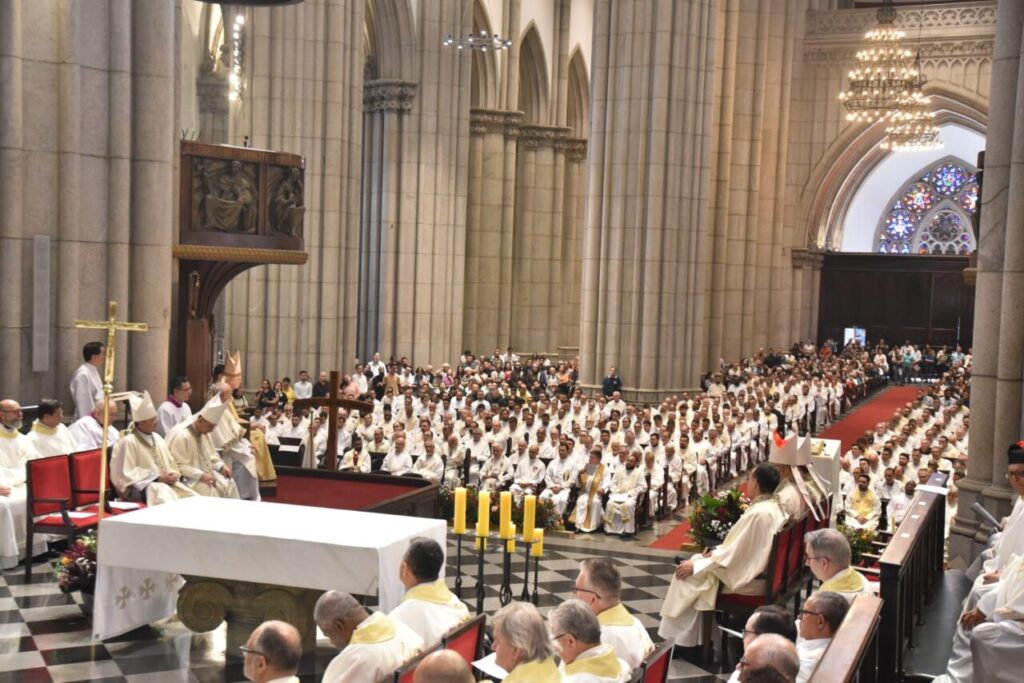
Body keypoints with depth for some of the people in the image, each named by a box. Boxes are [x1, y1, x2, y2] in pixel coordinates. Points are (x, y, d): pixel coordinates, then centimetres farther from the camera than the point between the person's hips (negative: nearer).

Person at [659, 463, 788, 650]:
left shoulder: (758, 513, -25)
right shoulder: (774, 507, 4)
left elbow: (734, 554, -22)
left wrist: (695, 566, -13)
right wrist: (717, 551, 9)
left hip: (746, 579, -9)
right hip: (760, 572, 9)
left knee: (687, 574, 0)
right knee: (695, 564, 16)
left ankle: (677, 637, 13)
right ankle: (686, 635, 20)